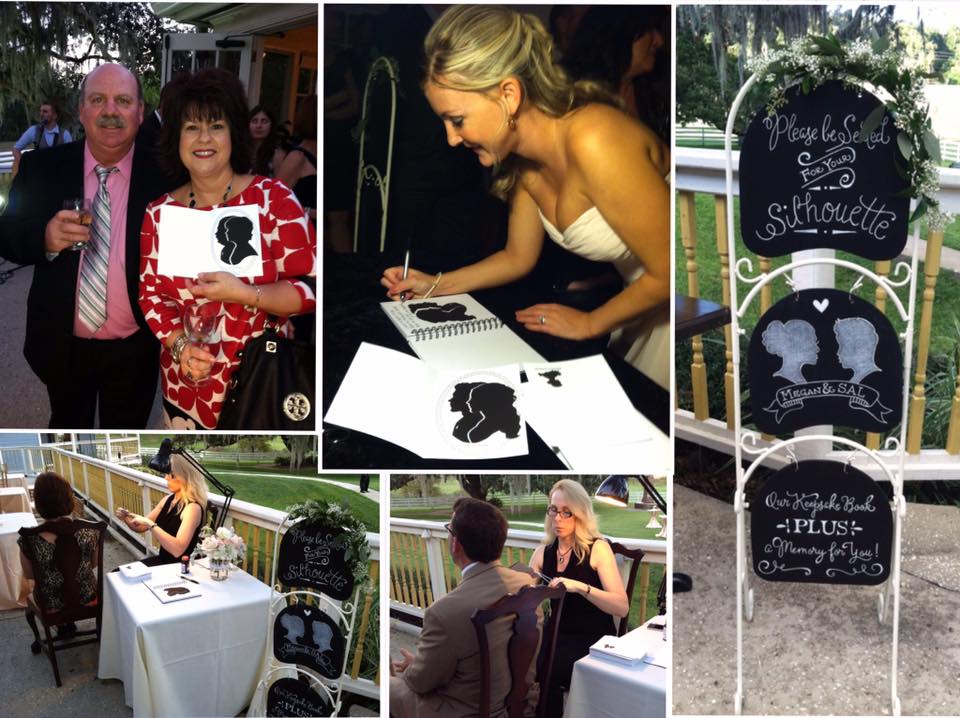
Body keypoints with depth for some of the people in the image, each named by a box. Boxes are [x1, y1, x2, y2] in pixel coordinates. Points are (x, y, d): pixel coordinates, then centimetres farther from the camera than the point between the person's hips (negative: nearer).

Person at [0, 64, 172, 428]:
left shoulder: (162, 175, -12)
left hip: (135, 350, -1)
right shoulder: (41, 167, -7)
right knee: (67, 427, 25)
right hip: (61, 344, 2)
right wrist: (45, 238, -26)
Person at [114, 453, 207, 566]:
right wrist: (126, 518, -8)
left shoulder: (193, 508, -21)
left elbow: (178, 549, -32)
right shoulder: (168, 499, 3)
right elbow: (140, 527, 13)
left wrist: (150, 524, -30)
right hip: (162, 560, 7)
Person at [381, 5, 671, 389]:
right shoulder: (524, 160, -5)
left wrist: (590, 323, -12)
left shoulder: (592, 145, -31)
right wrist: (435, 285, 1)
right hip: (642, 296, 7)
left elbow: (668, 274, -25)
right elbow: (518, 257, 10)